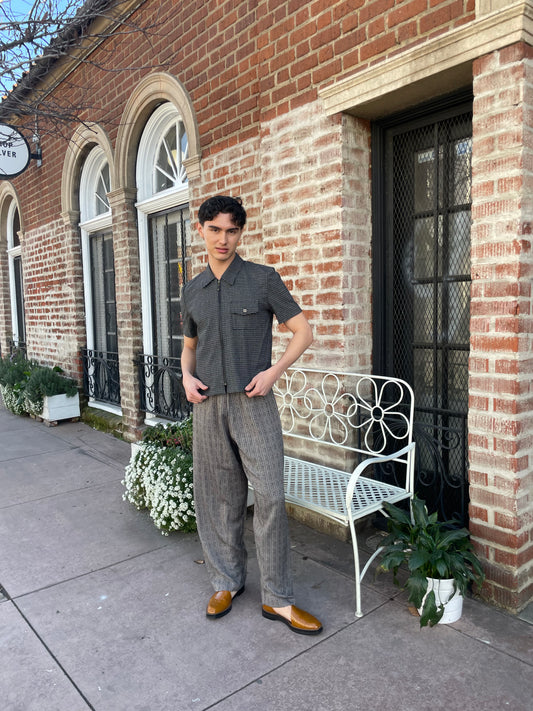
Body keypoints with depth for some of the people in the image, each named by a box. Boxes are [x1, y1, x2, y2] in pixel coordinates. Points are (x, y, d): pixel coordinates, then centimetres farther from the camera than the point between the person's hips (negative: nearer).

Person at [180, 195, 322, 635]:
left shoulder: (263, 279, 0)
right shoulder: (193, 291, 12)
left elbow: (303, 331, 1)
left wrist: (273, 372, -12)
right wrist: (187, 377, 4)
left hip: (253, 402, -4)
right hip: (208, 405, 4)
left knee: (269, 496, -6)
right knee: (219, 497, 11)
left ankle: (277, 598, 9)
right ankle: (227, 580, 30)